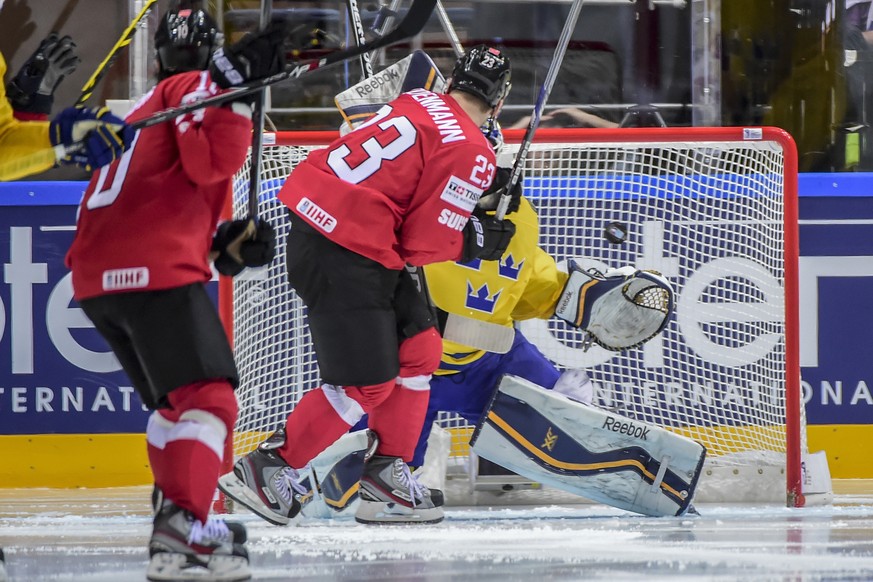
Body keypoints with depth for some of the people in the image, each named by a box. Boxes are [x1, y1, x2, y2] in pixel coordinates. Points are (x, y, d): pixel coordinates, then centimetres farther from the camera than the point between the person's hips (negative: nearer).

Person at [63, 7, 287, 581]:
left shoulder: (148, 107, 32)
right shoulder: (195, 87, 6)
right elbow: (211, 164, -14)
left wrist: (222, 243, 16)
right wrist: (235, 87, -17)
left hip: (96, 276, 9)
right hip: (156, 273, -9)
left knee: (176, 398, 23)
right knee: (209, 398, -15)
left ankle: (175, 517, 25)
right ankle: (184, 533, -30)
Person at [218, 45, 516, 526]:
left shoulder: (419, 102, 10)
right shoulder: (471, 154, -12)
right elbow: (426, 245, -12)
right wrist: (478, 241, 5)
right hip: (344, 260, -9)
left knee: (418, 347, 16)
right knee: (367, 385, -2)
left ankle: (386, 473, 22)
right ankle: (268, 470, 5)